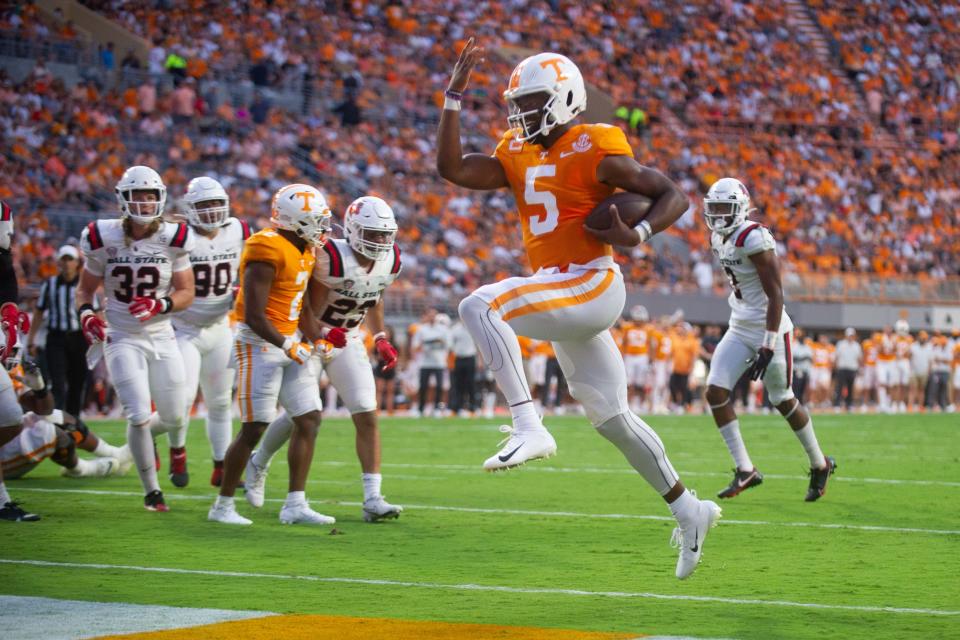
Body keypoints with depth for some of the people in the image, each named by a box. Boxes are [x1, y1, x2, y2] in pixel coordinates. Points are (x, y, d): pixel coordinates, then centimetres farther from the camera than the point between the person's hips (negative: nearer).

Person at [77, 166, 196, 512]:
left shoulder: (172, 240, -5)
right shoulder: (104, 240, -7)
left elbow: (186, 293, -1)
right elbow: (85, 289, 6)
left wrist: (160, 305, -20)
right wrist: (86, 314, -14)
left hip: (162, 337, 3)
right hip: (122, 339, -2)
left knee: (174, 418, 7)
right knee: (139, 416, -11)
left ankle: (142, 434, 44)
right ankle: (151, 491, 7)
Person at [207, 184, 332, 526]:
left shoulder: (304, 252, 11)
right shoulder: (268, 252, -19)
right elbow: (254, 315, -21)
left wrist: (311, 339, 11)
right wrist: (288, 347, -21)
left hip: (289, 341, 9)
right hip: (259, 344, -9)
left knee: (309, 420, 4)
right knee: (254, 428, -6)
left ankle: (295, 504, 7)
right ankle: (222, 505, 7)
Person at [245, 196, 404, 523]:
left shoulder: (389, 262, -5)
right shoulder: (331, 258, -26)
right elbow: (309, 310, -20)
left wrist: (381, 339, 6)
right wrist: (325, 332, -36)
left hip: (348, 342, 5)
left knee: (367, 417, -8)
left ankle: (373, 499, -9)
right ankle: (259, 463, 33)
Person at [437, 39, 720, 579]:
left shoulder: (595, 151, -7)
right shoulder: (518, 156, 14)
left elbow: (675, 195, -5)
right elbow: (452, 169, 3)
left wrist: (638, 235, -23)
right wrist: (455, 97, 1)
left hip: (591, 285, -9)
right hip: (562, 298, 9)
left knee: (481, 307, -28)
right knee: (613, 418, 14)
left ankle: (528, 428, -30)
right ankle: (689, 510, 26)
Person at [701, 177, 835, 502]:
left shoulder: (753, 238, -21)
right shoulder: (719, 238, 6)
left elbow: (775, 295, -22)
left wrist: (768, 346, -25)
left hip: (769, 329, -8)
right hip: (739, 329, 8)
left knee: (783, 401, 4)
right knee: (715, 392, -6)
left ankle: (820, 465, 25)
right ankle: (745, 470, 0)